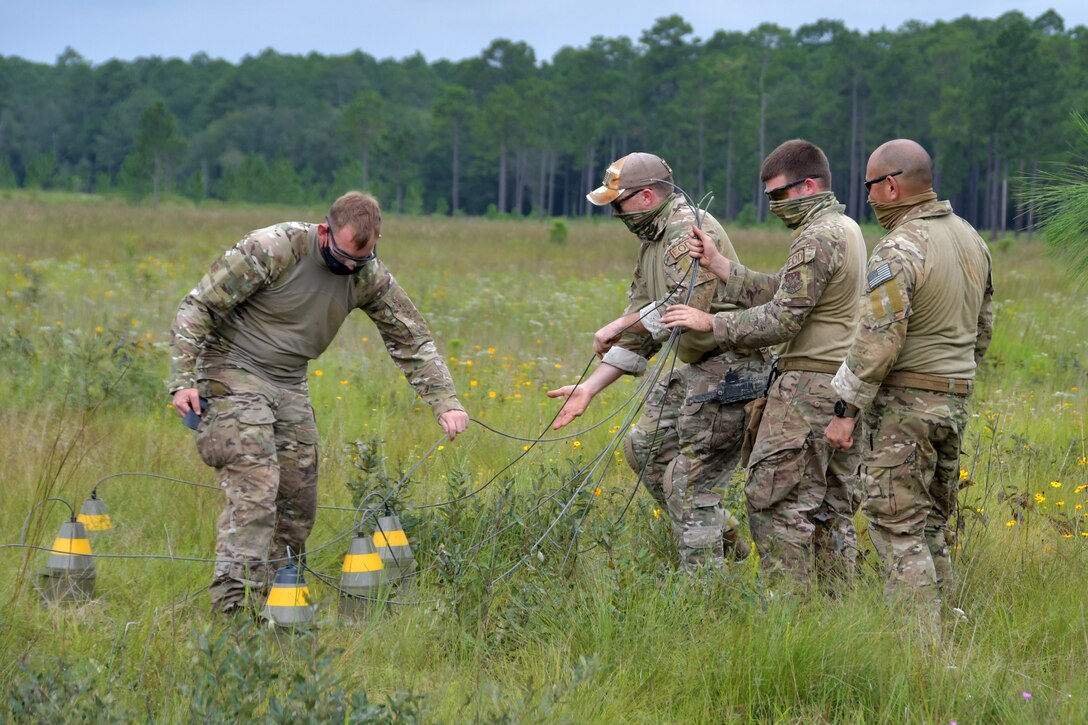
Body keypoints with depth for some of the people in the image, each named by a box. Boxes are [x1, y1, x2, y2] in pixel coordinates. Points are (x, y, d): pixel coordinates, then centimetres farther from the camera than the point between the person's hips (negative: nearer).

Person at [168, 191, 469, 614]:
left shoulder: (368, 277, -3)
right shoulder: (273, 250, -21)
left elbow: (412, 340, 7)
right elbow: (198, 307, -16)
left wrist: (445, 402, -4)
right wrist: (183, 380, -21)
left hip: (290, 385, 7)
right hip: (234, 373, -7)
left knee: (298, 500, 3)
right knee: (255, 488, -21)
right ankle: (235, 605, -26)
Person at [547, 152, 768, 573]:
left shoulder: (691, 229, -16)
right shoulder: (652, 243, 17)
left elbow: (689, 304, -29)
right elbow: (639, 334, 18)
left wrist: (620, 325, -20)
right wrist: (590, 387, 11)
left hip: (730, 368, -11)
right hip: (696, 367, 11)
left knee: (688, 485, -9)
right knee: (644, 447, 19)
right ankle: (723, 538, 25)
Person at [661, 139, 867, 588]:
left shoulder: (816, 239, -15)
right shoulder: (846, 230, 17)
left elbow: (783, 319, -18)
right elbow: (780, 291, 15)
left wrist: (709, 323, -13)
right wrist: (717, 265, 8)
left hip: (809, 387, -10)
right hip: (845, 388, 10)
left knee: (777, 500, -7)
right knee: (832, 507, 11)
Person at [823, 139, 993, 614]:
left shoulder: (900, 250, -17)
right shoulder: (970, 239, 11)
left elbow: (878, 341, -21)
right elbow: (982, 328, 19)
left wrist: (846, 410, -15)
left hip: (904, 402, -9)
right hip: (954, 400, 9)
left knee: (897, 526, -6)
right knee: (931, 522, 17)